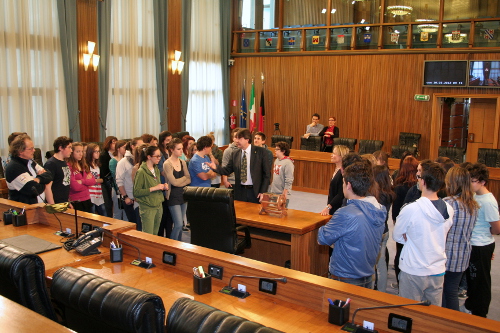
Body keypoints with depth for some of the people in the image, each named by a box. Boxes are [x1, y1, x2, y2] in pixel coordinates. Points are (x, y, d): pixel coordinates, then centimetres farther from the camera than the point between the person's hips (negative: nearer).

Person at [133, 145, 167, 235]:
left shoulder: (156, 170, 11)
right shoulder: (141, 172, -14)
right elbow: (136, 192, -18)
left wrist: (163, 187, 3)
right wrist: (153, 188, -21)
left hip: (158, 206, 8)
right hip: (147, 208, -8)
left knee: (155, 234, 14)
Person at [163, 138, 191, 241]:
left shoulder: (183, 162, 8)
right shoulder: (167, 164, -11)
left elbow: (189, 180, 2)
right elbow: (174, 182, -15)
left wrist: (179, 182, -13)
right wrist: (184, 177, -1)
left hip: (183, 195, 6)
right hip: (173, 197, -6)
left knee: (180, 224, 12)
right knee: (178, 224, -9)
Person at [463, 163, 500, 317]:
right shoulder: (475, 196, 2)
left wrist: (482, 235, -3)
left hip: (481, 247, -8)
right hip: (473, 245, 8)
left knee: (481, 281, 7)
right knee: (471, 276, 23)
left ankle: (480, 314, 23)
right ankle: (470, 304, 41)